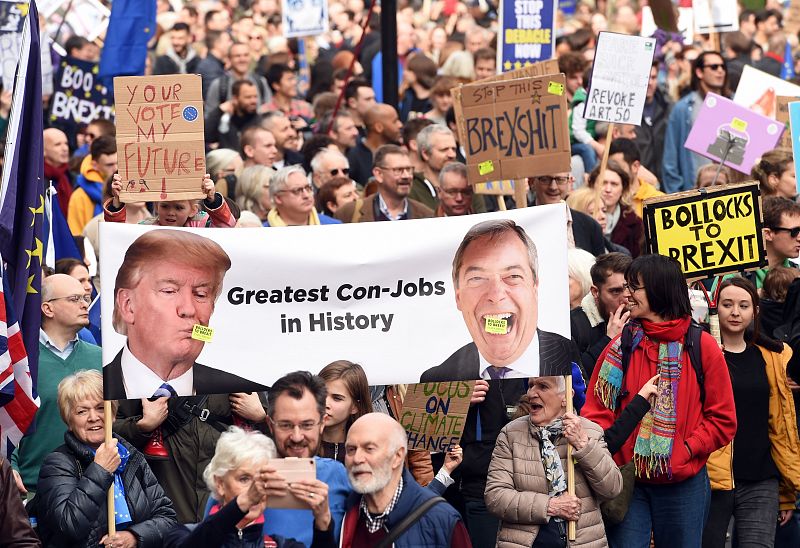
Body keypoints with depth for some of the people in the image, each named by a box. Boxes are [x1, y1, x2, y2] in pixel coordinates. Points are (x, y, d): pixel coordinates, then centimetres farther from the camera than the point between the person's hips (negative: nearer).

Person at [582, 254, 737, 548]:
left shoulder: (702, 347, -1)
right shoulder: (621, 346, 4)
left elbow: (723, 420, 0)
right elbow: (597, 411, 1)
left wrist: (686, 449, -12)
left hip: (683, 485, -1)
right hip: (627, 483, 1)